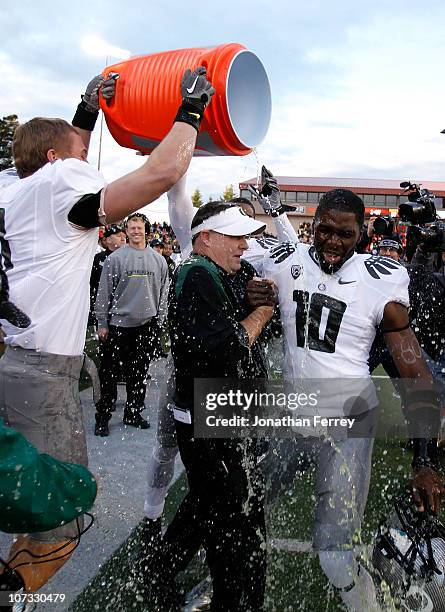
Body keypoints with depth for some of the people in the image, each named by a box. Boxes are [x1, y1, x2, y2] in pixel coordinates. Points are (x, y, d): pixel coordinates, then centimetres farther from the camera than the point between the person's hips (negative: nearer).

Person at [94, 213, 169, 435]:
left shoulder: (158, 260, 7)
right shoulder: (114, 259, -2)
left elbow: (163, 292, 12)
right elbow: (104, 292, -2)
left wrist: (160, 319, 7)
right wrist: (102, 323, -5)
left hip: (147, 325, 3)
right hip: (118, 324, -3)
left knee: (139, 372, 12)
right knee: (109, 372, 2)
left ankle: (133, 413, 26)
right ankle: (103, 416, 13)